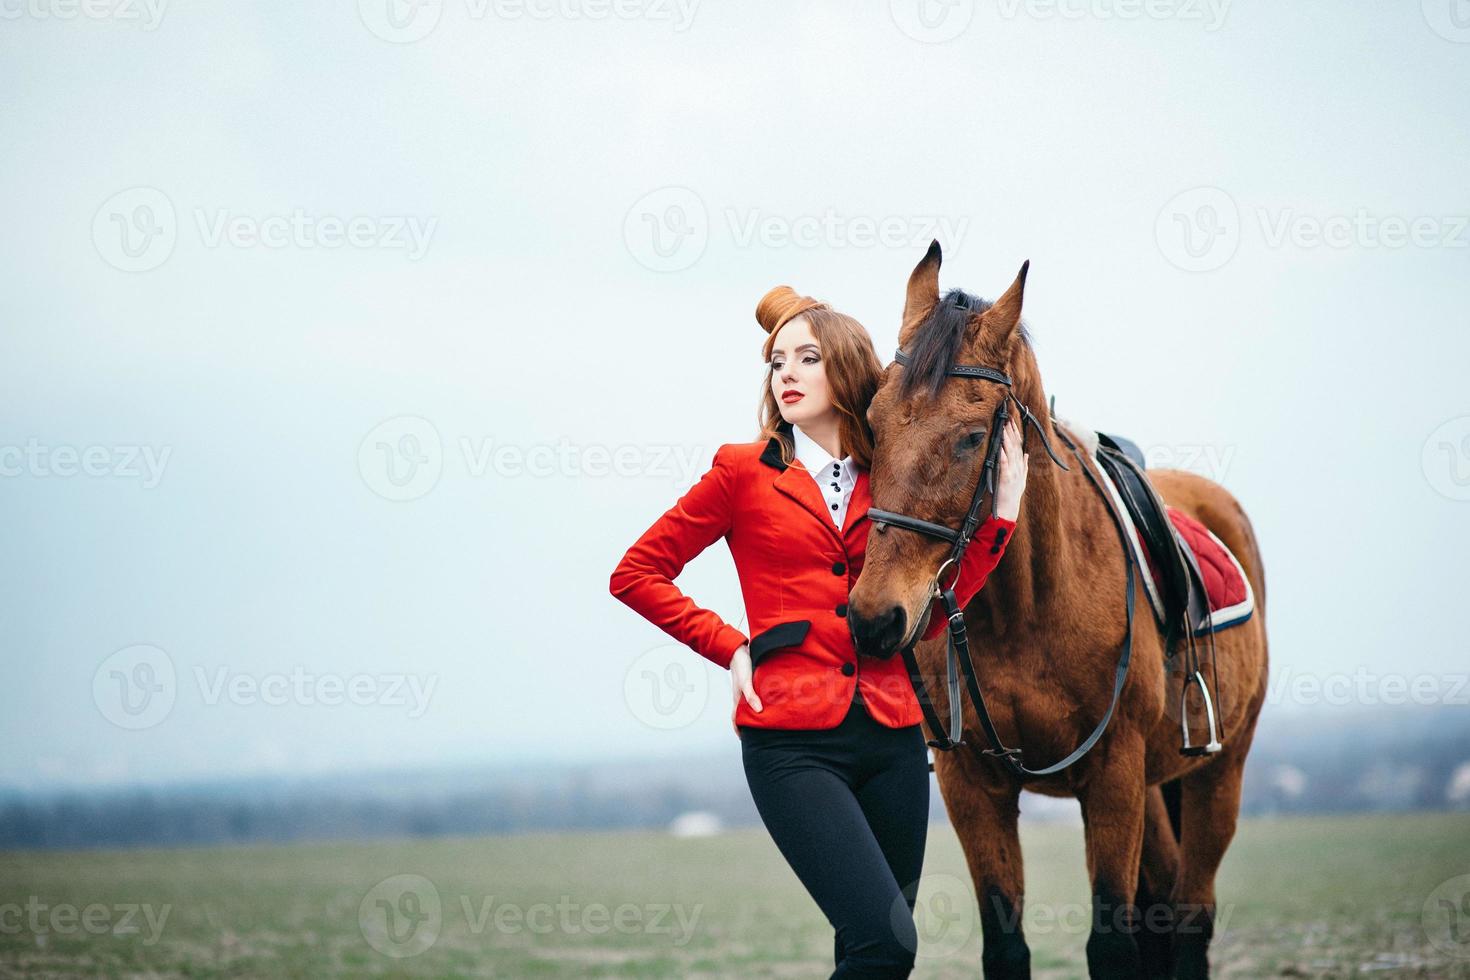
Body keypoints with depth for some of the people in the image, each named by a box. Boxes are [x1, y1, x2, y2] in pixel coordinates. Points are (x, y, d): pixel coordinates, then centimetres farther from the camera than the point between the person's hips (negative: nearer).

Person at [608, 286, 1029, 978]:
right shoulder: (744, 472, 2)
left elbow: (924, 619, 10)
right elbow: (635, 573, 4)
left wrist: (1000, 511, 7)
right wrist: (730, 648, -3)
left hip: (892, 738, 4)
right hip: (793, 743, -4)